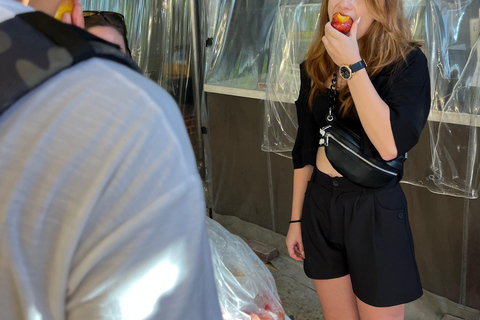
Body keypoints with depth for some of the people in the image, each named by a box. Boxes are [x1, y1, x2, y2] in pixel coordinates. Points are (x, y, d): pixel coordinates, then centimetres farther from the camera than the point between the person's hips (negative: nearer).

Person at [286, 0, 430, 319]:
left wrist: (352, 65, -24)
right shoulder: (315, 67, 4)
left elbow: (391, 145, -26)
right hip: (319, 205, 5)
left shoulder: (407, 62, -11)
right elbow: (304, 149, 10)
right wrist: (296, 218, 11)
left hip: (374, 209, -4)